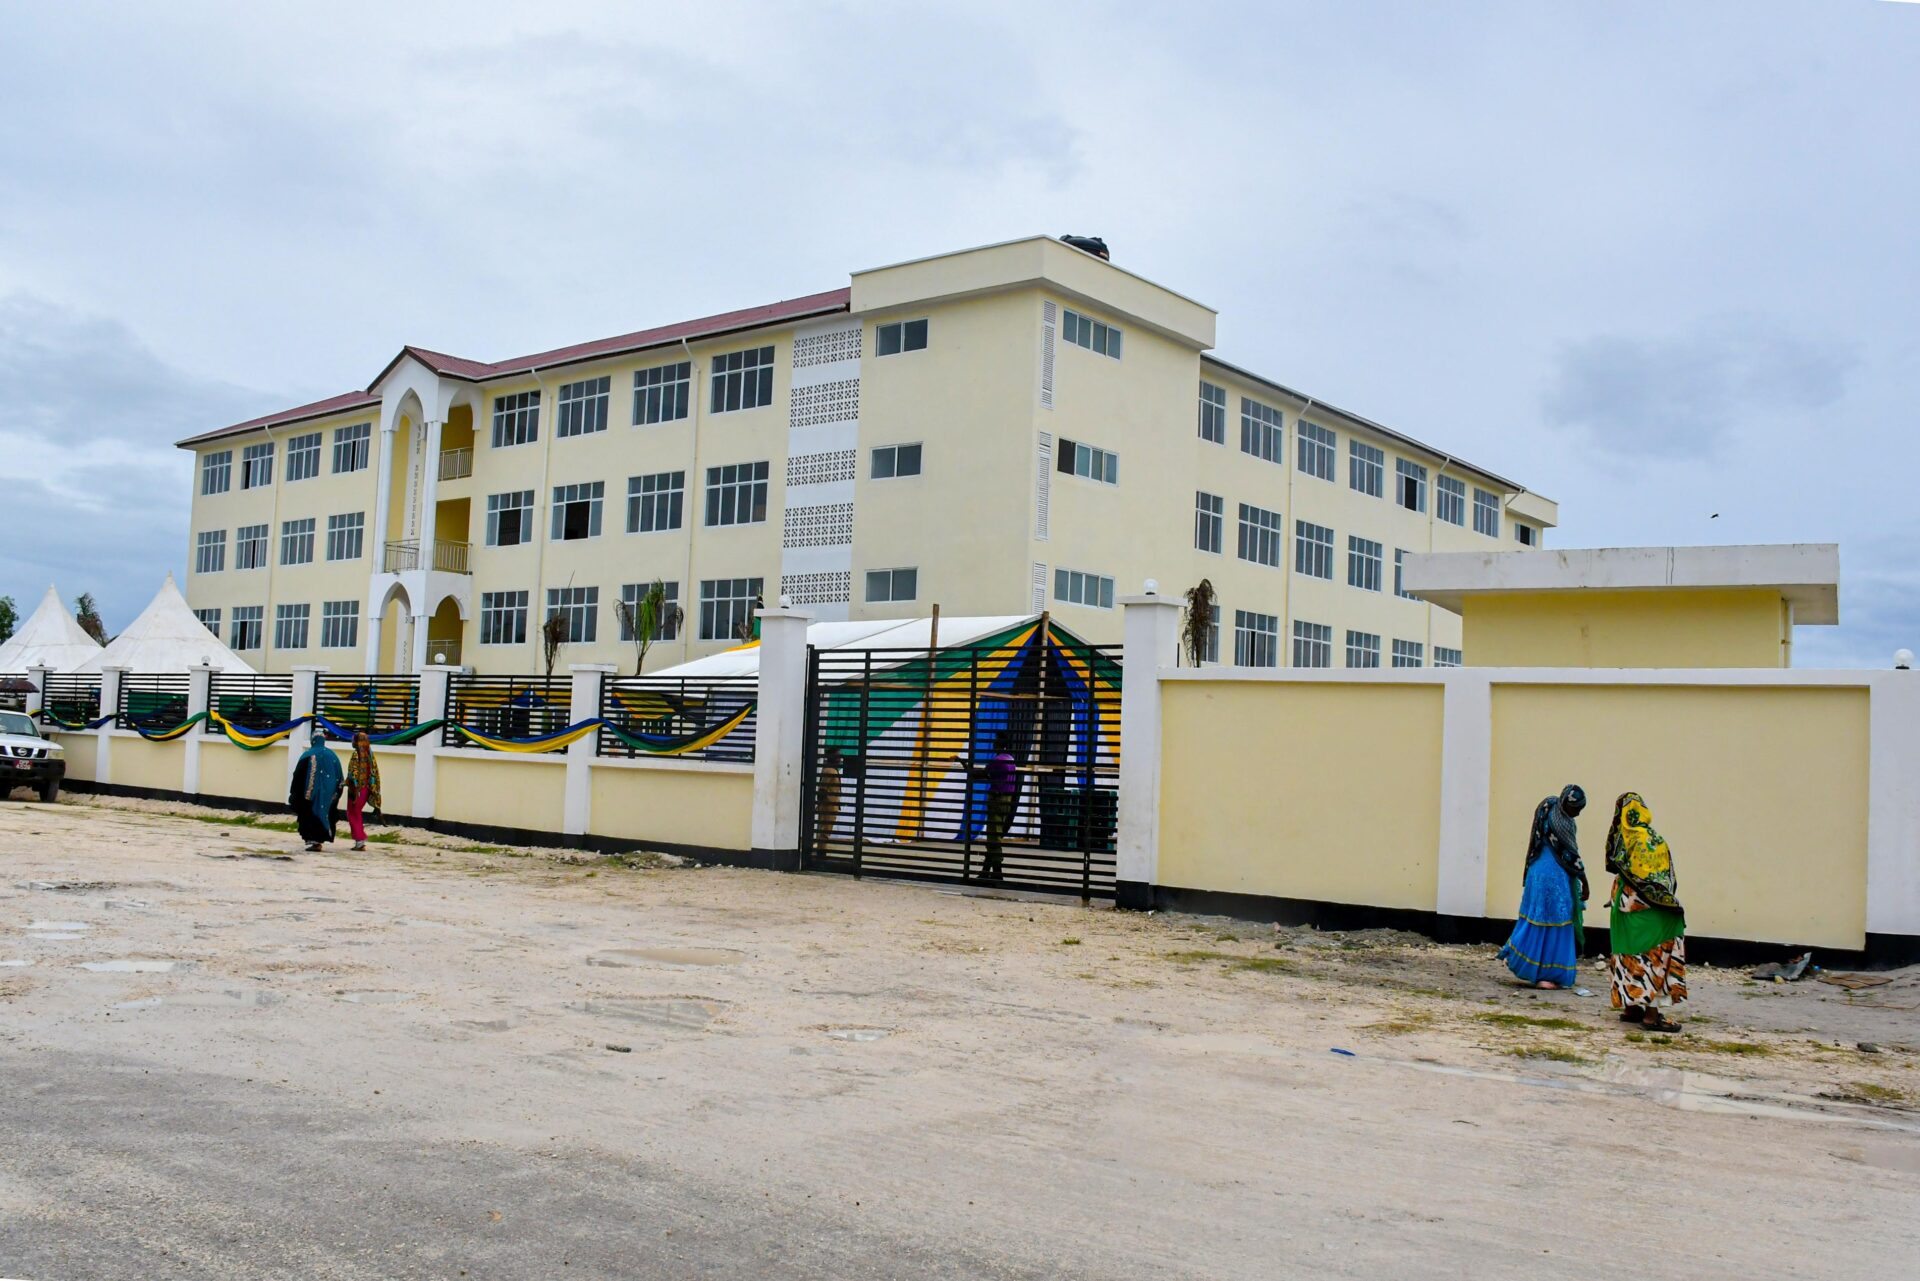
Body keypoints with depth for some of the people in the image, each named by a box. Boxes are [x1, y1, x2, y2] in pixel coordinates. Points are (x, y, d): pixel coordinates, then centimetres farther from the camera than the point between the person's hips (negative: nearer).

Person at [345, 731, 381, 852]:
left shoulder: (356, 754, -11)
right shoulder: (370, 754, 8)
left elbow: (353, 773, -18)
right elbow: (374, 773, 9)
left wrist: (352, 788, -18)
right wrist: (373, 790, 12)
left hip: (357, 788, -7)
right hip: (367, 789, 7)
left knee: (353, 814, 3)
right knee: (358, 814, 18)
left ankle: (360, 840, -2)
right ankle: (361, 840, 17)